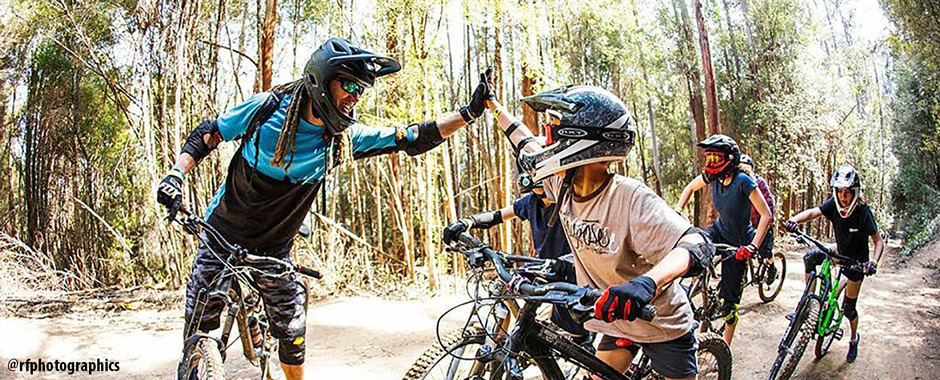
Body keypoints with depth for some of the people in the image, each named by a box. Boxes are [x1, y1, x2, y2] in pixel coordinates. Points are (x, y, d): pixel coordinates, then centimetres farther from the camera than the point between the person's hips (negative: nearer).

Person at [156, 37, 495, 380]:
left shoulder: (346, 137, -12)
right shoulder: (268, 107, -16)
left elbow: (414, 139, -12)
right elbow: (207, 133, -3)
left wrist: (470, 112, -18)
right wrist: (177, 173, -17)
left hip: (274, 250, 1)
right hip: (222, 236, -1)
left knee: (292, 333, 4)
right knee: (199, 323, 6)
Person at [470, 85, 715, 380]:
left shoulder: (630, 198, -30)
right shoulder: (563, 187, -11)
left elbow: (698, 245, -39)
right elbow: (527, 149, 7)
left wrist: (646, 282, -58)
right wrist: (494, 106, 18)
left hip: (664, 326, -5)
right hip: (616, 321, 5)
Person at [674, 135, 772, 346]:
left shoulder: (743, 182, -26)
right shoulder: (713, 177, -11)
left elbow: (766, 215, -24)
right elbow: (691, 187, 9)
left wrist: (753, 247, -32)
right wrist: (676, 212, -2)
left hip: (737, 243, -5)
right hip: (719, 231, 5)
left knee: (729, 299, 0)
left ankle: (725, 347, 15)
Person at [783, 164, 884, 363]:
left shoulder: (863, 212, -26)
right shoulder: (834, 204, -18)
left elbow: (878, 241, -22)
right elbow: (812, 212, -33)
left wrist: (874, 261, -40)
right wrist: (793, 220, -54)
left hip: (856, 260, -3)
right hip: (839, 251, 3)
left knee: (848, 307, 4)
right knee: (810, 257, -26)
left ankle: (854, 338, 35)